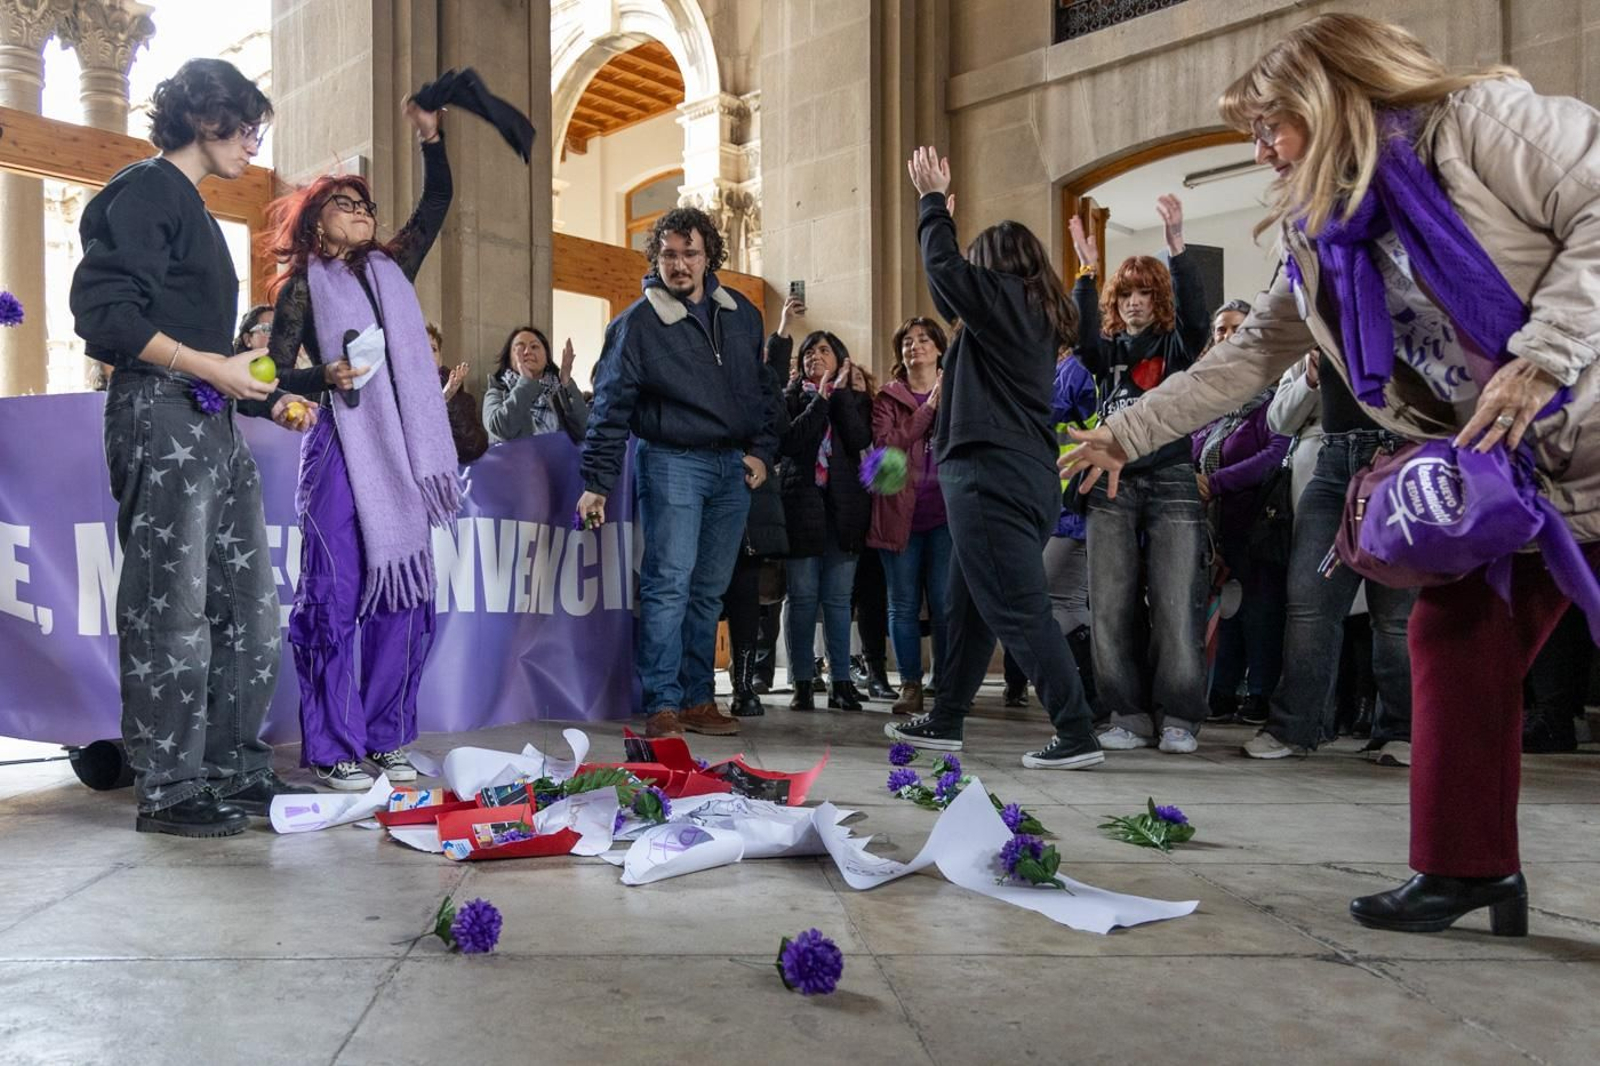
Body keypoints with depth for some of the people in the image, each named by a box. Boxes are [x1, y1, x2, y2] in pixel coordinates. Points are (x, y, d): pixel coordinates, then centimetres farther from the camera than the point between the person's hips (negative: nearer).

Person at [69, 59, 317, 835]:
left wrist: (268, 403, 13)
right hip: (159, 417, -9)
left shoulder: (194, 211, 23)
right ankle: (168, 791, 4)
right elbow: (102, 311, -14)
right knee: (172, 609, -5)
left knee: (251, 605, 9)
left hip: (213, 425, 9)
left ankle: (234, 768, 19)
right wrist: (209, 366, -17)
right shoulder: (146, 191, -4)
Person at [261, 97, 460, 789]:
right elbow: (275, 376, 1)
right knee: (336, 597, -7)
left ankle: (386, 738, 14)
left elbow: (437, 204, 18)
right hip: (340, 453, -5)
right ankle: (334, 749, 1)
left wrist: (429, 136, 8)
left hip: (401, 453, 5)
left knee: (402, 595, 4)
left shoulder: (391, 268, 18)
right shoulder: (303, 286, 6)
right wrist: (327, 377, -17)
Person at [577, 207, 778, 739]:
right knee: (668, 585, -10)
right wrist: (596, 483, -10)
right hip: (672, 461, -5)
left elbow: (763, 390, 18)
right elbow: (611, 409, -5)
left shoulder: (741, 314, 11)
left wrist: (762, 451, 7)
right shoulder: (636, 322, -3)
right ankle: (662, 706, -5)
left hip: (735, 467, 5)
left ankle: (697, 700, 16)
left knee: (709, 591, 8)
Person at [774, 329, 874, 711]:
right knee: (803, 597, -2)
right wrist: (822, 397, -9)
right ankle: (802, 683, 2)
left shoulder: (854, 397, 12)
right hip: (800, 504, -1)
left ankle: (841, 681, 5)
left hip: (843, 507, 1)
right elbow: (790, 441, -10)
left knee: (838, 597, 2)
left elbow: (861, 440, -7)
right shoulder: (789, 398, 9)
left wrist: (841, 392, -6)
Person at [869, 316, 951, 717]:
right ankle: (910, 685, 9)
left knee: (944, 603, -3)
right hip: (899, 513, 1)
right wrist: (928, 407, -11)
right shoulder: (887, 398, 12)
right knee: (904, 604, 2)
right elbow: (885, 444, -7)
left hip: (944, 513, 0)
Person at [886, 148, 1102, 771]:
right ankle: (944, 723, 24)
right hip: (1029, 474, 10)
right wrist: (938, 209, 34)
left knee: (1019, 611, -8)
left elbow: (944, 267, -7)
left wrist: (934, 200, 11)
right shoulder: (1040, 317, 19)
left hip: (992, 473, -10)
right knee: (968, 603, 15)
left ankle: (1078, 736, -7)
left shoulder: (1004, 299, -6)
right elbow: (956, 299, 30)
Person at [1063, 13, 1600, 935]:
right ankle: (1468, 866, 13)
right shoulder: (1322, 241, 8)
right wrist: (1128, 434, 10)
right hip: (1500, 469, 7)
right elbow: (1247, 357, 11)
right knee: (1454, 636, 3)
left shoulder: (1480, 121, -12)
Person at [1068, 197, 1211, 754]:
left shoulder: (1178, 346, 8)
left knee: (1176, 606, -5)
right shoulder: (1108, 351, 14)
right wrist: (1087, 270, -18)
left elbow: (1196, 315, -12)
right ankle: (1129, 716, 8)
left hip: (1172, 483, -2)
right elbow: (1082, 336, -8)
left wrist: (1176, 248, -22)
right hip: (1112, 485, 3)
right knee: (1112, 607, 0)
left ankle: (1179, 718, 3)